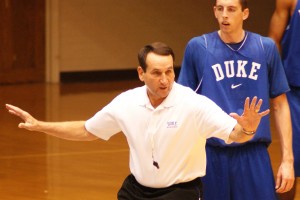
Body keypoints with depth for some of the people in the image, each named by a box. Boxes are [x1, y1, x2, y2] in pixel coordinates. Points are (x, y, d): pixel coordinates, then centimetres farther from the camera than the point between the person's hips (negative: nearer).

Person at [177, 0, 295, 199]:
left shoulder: (266, 47, 3)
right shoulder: (197, 47, -1)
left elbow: (279, 105, 8)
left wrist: (287, 159, 3)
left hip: (254, 155, 1)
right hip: (212, 154, -1)